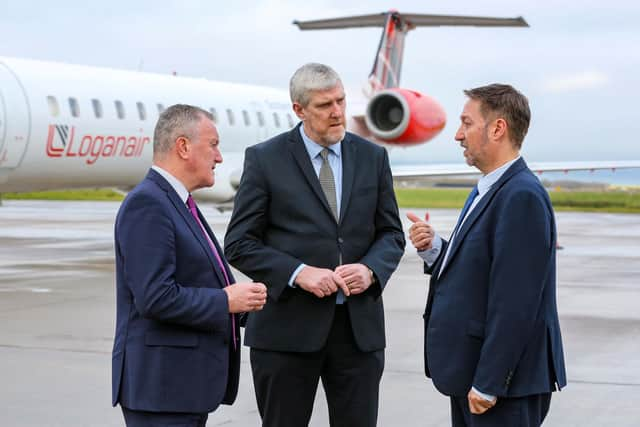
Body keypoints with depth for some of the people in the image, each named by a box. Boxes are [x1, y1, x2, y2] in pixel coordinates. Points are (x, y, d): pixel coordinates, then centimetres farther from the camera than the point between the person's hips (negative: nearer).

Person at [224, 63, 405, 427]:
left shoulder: (372, 157, 8)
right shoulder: (265, 159, -2)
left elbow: (392, 233, 12)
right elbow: (239, 243, -4)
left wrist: (370, 269, -10)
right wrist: (299, 273, -17)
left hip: (360, 326, 3)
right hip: (288, 326, -3)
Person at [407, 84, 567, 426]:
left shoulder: (522, 196, -19)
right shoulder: (487, 191, 13)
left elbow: (515, 300, -23)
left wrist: (487, 385, -22)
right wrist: (434, 249, -3)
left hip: (504, 385, -9)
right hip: (471, 374, 9)